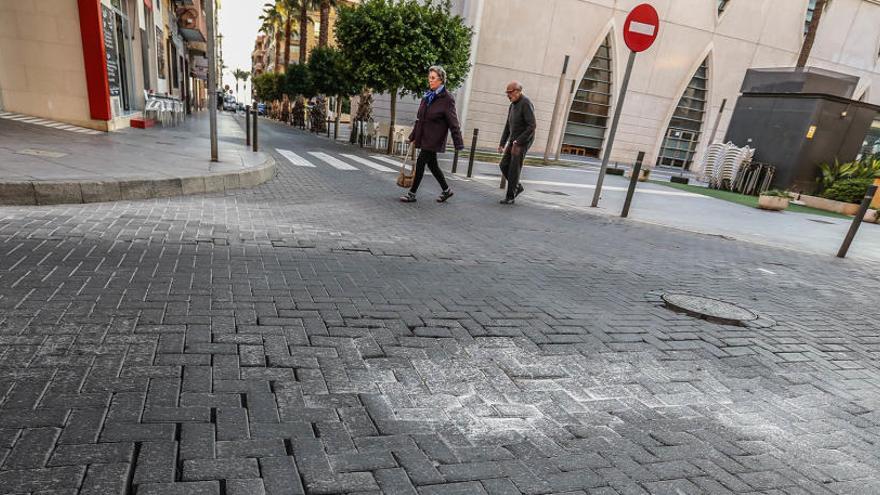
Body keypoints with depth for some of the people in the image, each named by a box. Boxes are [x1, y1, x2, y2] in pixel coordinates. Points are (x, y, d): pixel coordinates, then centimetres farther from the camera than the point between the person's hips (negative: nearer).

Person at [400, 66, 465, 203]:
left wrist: (458, 144, -16)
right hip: (424, 137, 8)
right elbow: (419, 118, 16)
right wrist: (413, 137, 17)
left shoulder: (447, 99, -11)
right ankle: (446, 190, 30)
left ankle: (412, 194, 4)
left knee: (420, 162, -7)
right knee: (432, 164, 14)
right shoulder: (427, 96, 10)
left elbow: (453, 123, -13)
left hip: (434, 139, -8)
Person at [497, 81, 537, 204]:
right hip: (514, 140, 9)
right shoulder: (512, 105, 12)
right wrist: (502, 143, 11)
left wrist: (518, 142, -24)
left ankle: (510, 197, 3)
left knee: (514, 169, -7)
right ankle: (517, 187, 21)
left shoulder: (526, 104, -16)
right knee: (504, 165, 5)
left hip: (524, 141, -8)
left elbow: (532, 126, -24)